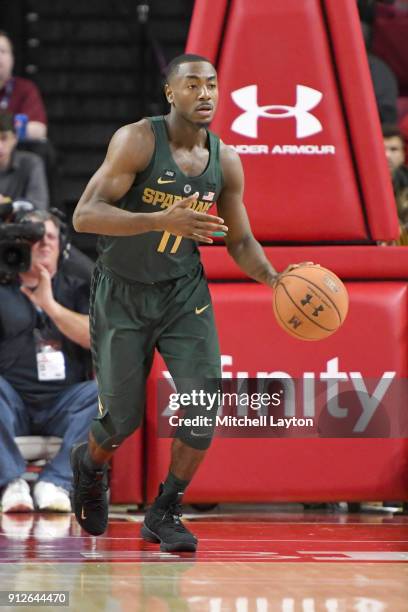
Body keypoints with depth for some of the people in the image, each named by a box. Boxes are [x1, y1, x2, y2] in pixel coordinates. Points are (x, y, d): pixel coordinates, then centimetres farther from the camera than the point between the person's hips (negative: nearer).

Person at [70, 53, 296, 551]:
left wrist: (273, 277, -13)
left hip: (183, 290, 4)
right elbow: (84, 216, -29)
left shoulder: (225, 161, -3)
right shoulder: (137, 141, -20)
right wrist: (162, 219, -41)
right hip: (122, 292, -4)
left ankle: (164, 514, 6)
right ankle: (90, 465, 38)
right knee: (122, 417, 1)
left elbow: (240, 241, 8)